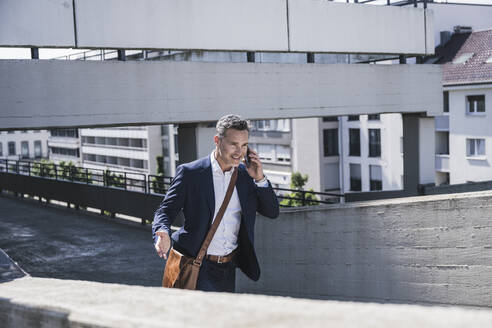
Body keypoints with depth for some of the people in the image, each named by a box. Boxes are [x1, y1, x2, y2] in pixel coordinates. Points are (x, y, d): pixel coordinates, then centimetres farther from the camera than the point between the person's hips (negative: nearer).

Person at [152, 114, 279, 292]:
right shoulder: (190, 172, -7)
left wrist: (259, 179, -7)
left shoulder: (245, 174, 5)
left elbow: (272, 212, 8)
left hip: (228, 270, 5)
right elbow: (165, 211, -7)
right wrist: (162, 235, -29)